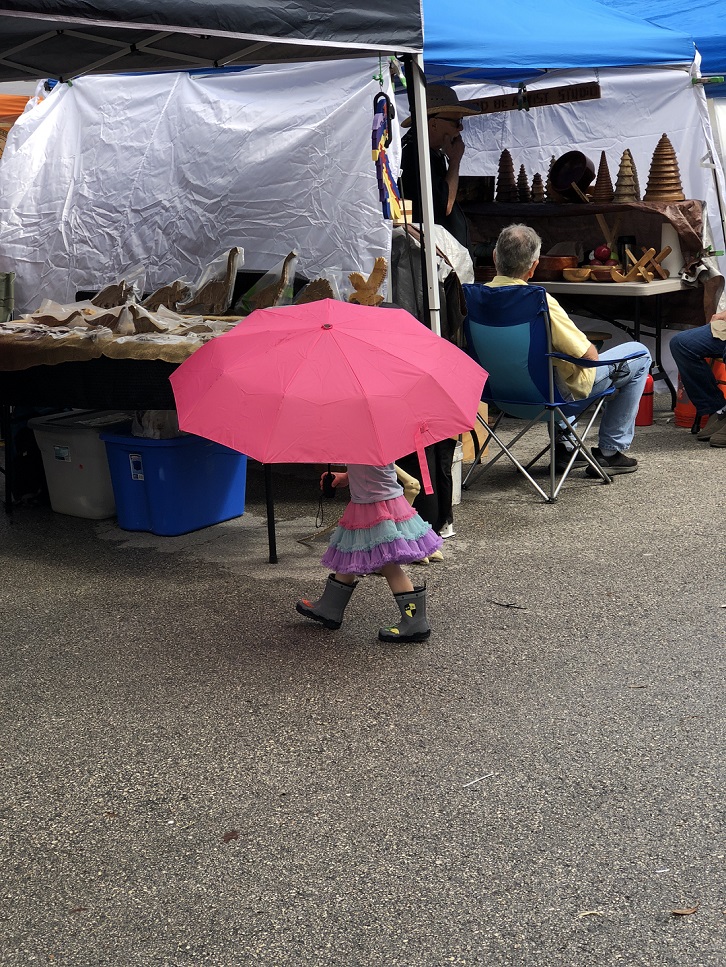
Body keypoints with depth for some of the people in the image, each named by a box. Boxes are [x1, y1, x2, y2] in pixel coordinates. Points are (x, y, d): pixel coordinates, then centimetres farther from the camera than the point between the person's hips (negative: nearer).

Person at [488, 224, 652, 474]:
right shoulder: (539, 302, -29)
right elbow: (590, 355, -21)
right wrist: (589, 348, 4)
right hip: (558, 393, -7)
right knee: (639, 354, 10)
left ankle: (563, 444, 35)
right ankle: (611, 452, 14)